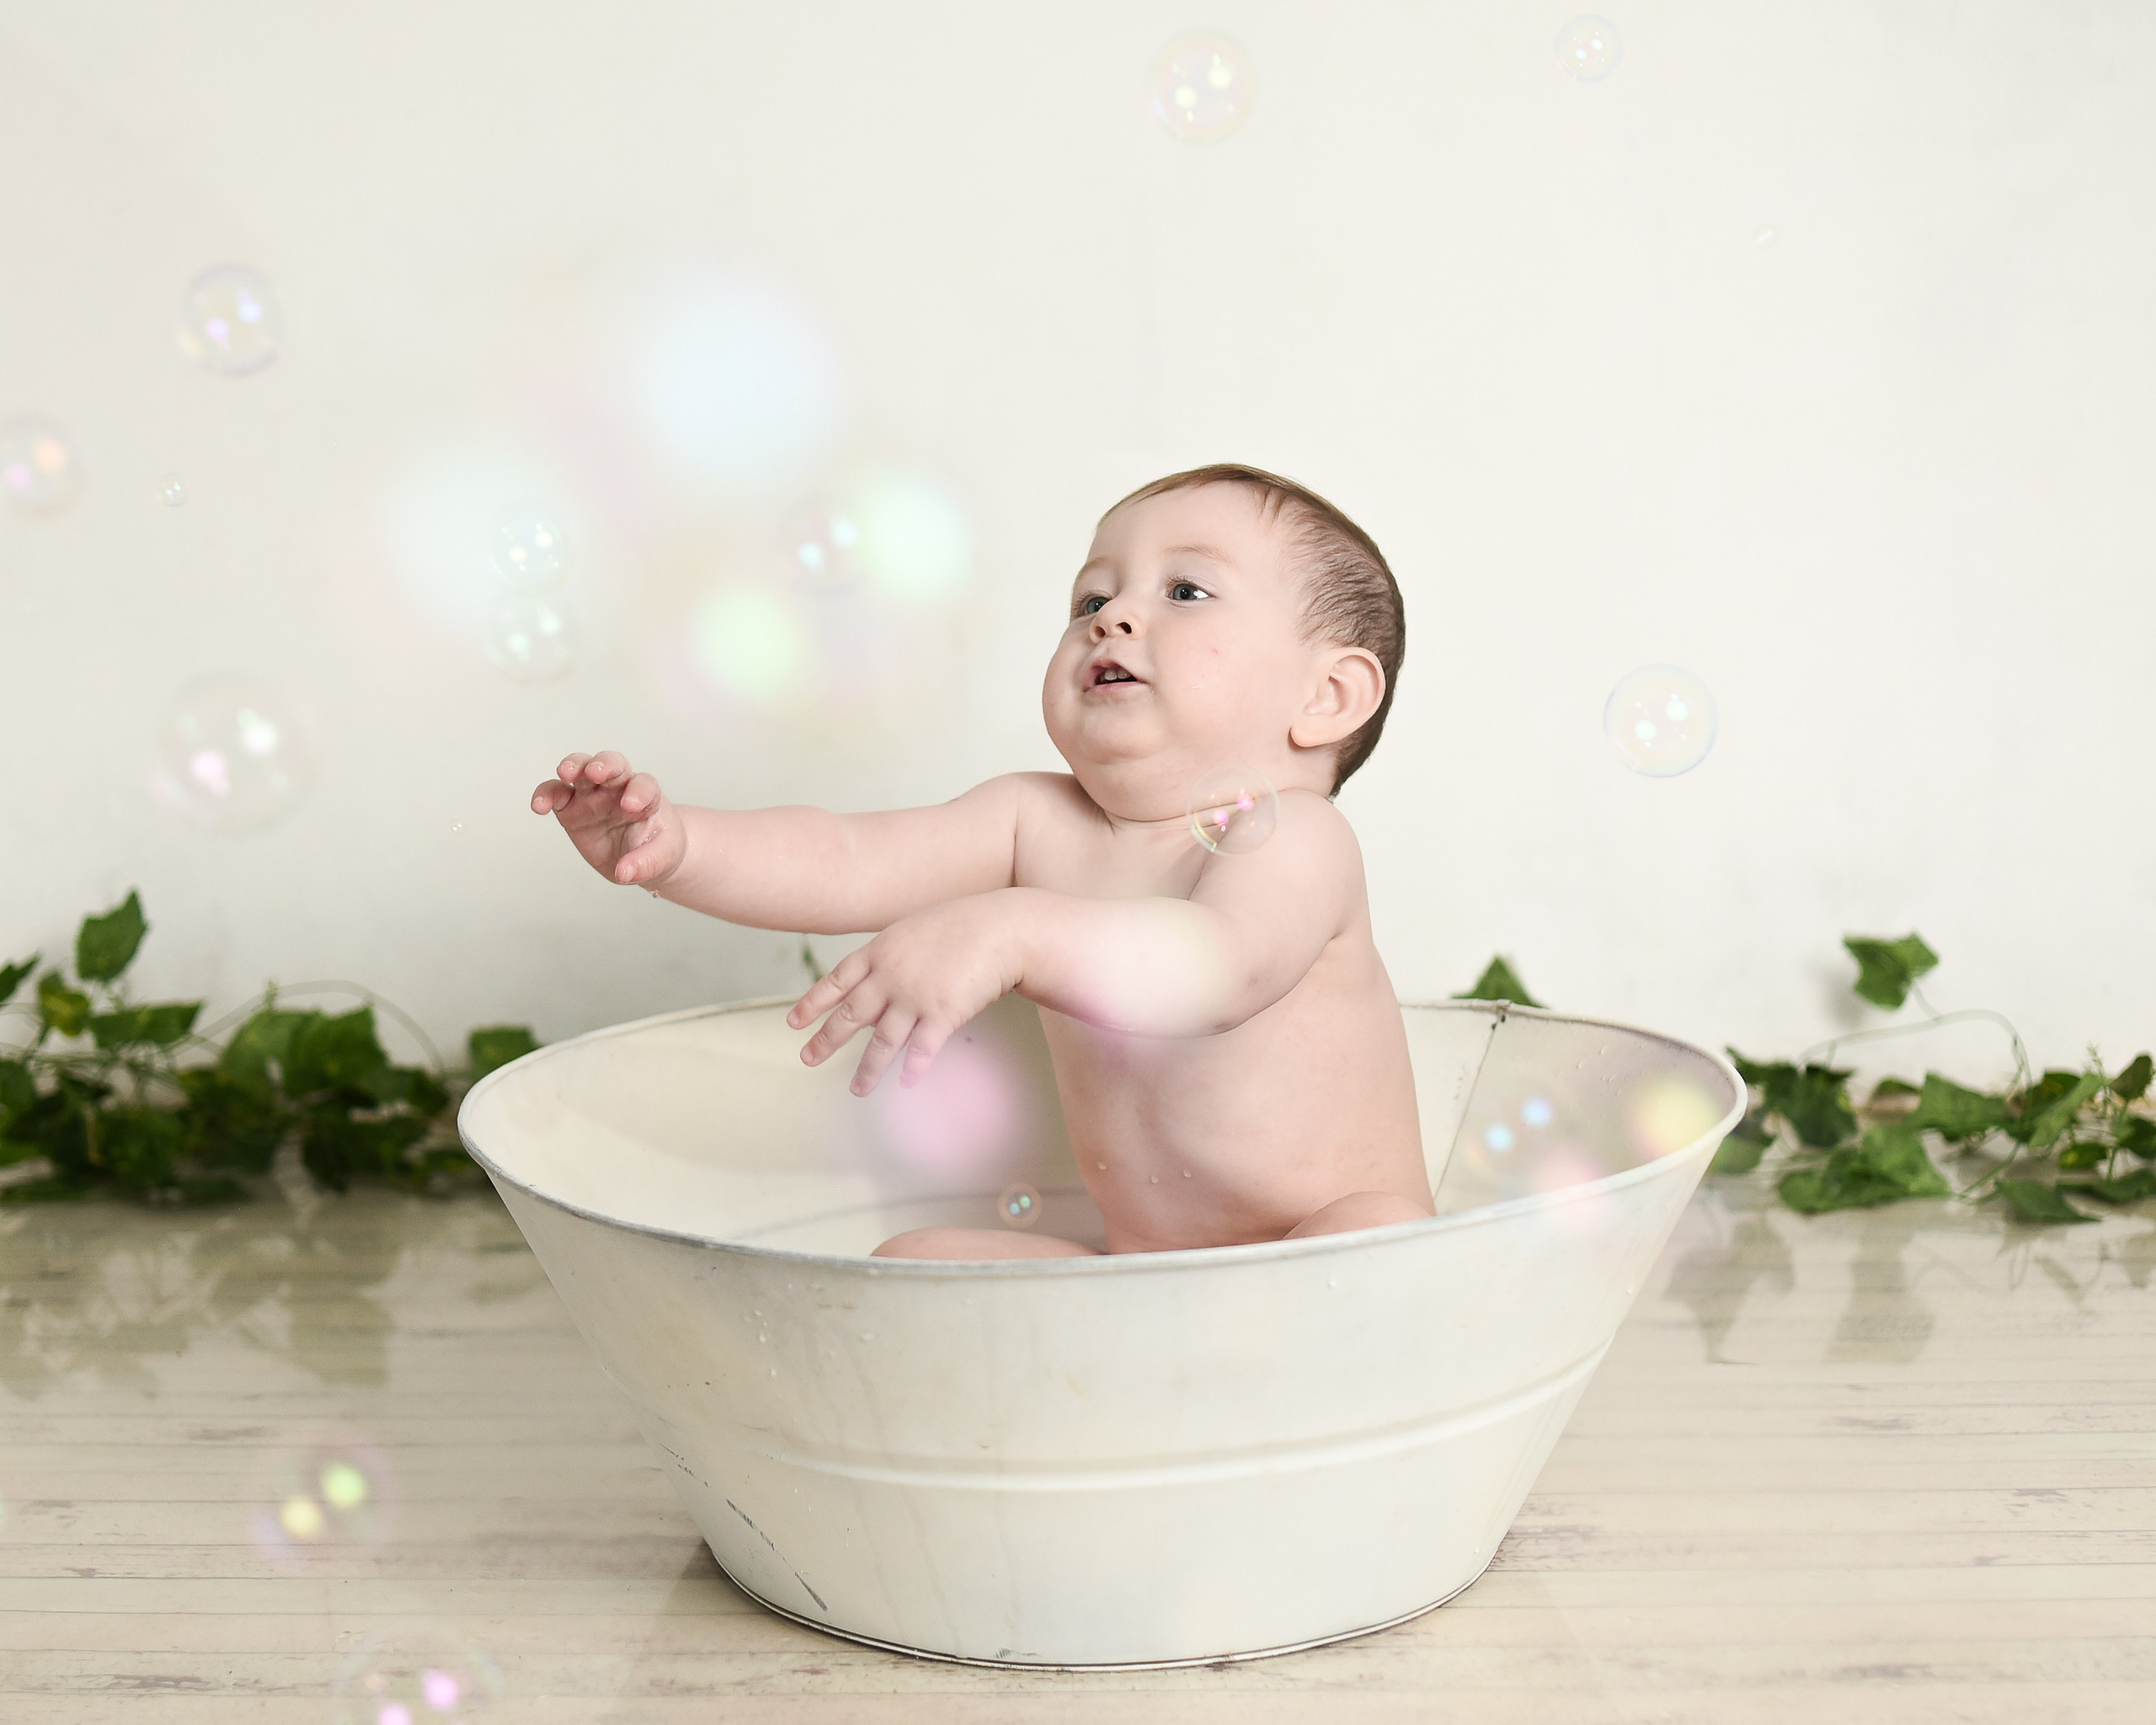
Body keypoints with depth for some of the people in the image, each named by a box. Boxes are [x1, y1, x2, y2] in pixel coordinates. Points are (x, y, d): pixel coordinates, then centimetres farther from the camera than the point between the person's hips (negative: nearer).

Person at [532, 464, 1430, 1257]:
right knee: (915, 1260, -7)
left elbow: (1221, 966, -38)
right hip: (1138, 1276, 6)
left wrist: (1008, 934, -53)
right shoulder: (1038, 823, 4)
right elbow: (845, 865, -5)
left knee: (1375, 1231, -35)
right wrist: (674, 846, -23)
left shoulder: (1293, 836, -17)